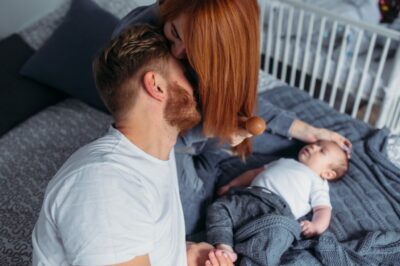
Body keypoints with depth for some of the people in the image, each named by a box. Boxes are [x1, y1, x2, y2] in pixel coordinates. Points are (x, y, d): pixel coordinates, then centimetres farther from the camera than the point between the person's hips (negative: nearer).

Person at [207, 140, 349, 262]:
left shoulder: (318, 183, 23)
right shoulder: (285, 162, 40)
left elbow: (323, 209, 9)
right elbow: (255, 172, 40)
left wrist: (316, 226, -14)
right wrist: (231, 185, 30)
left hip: (277, 210, -5)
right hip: (248, 198, 5)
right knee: (219, 208, -19)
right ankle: (224, 248, -34)